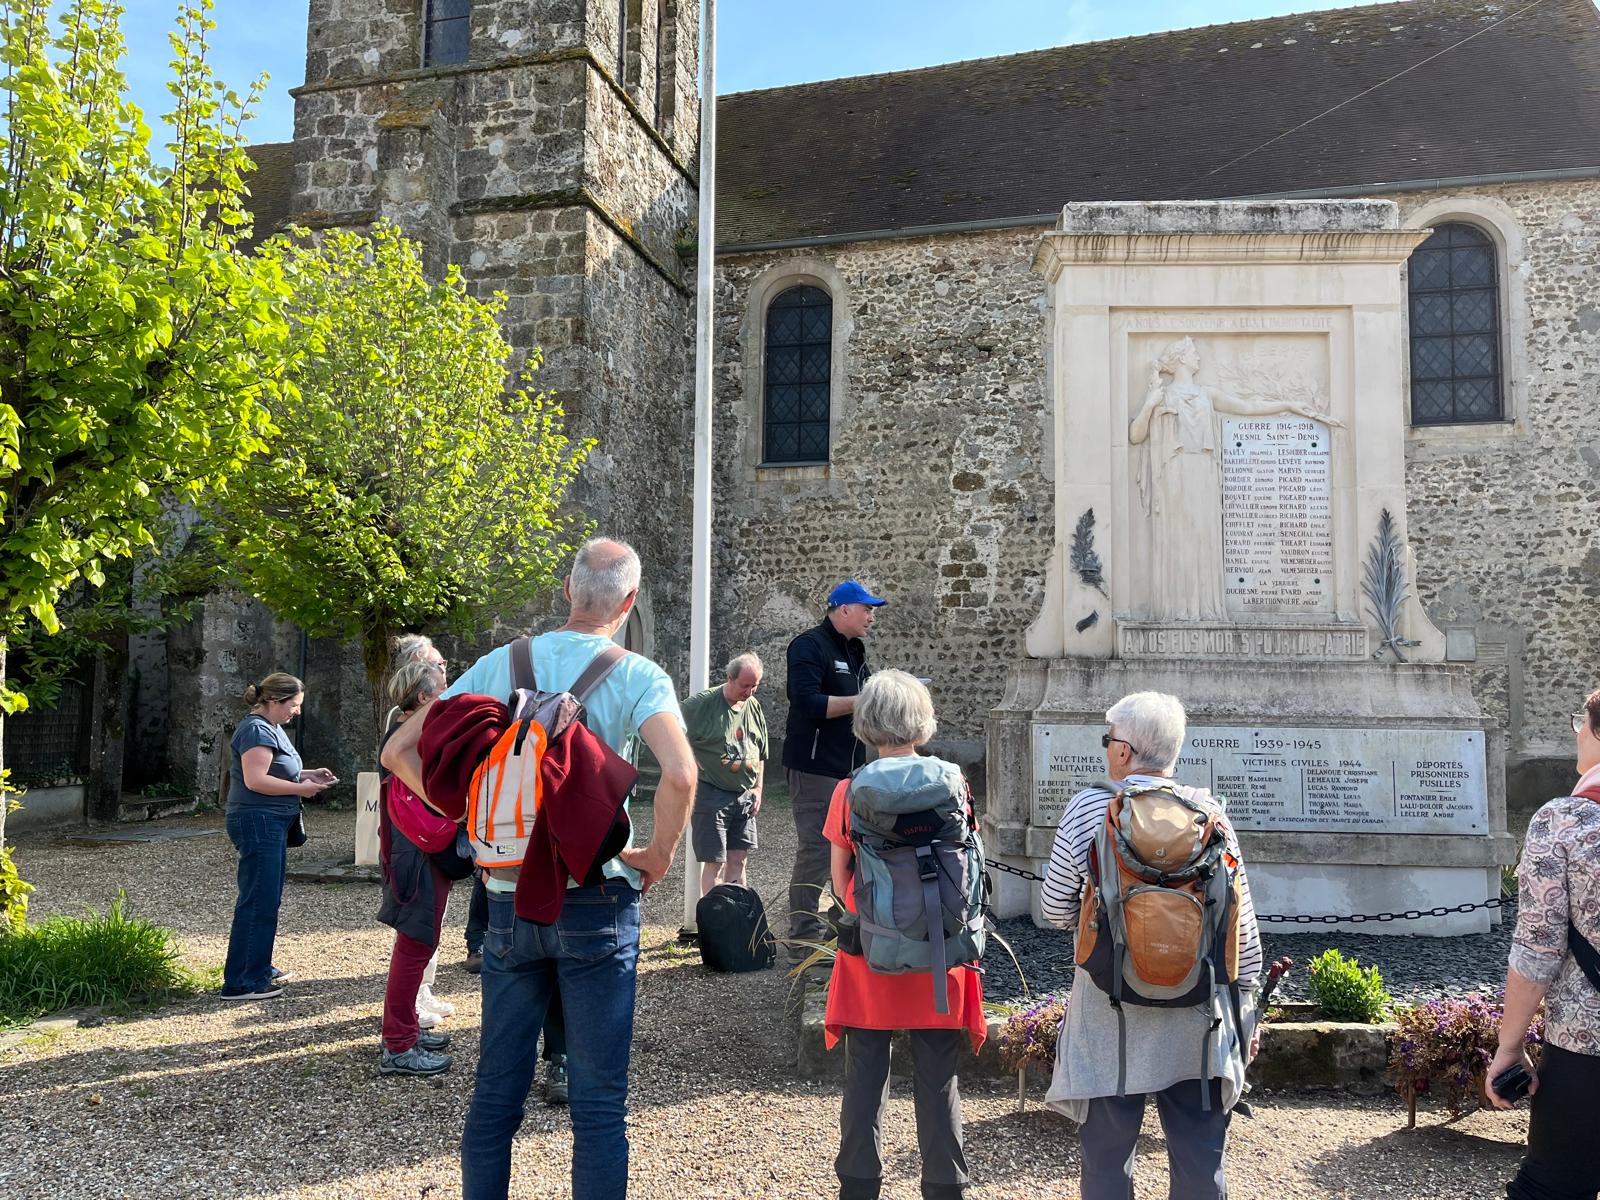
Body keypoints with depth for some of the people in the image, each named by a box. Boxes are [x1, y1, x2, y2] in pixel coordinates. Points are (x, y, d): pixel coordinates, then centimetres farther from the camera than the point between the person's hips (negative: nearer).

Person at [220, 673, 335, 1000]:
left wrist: (308, 774, 10)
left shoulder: (270, 728, 17)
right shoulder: (257, 730, -16)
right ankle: (241, 983, -3)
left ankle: (260, 969, 28)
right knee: (258, 903, -8)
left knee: (267, 900, 17)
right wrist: (300, 788, -19)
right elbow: (255, 780, -23)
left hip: (271, 825, 11)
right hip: (258, 823, -11)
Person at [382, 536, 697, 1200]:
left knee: (496, 1088, 15)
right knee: (599, 1097, 6)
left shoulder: (499, 664, 3)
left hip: (509, 903, 4)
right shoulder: (637, 675, -8)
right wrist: (659, 855, -9)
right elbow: (680, 775, -25)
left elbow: (399, 751, 4)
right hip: (597, 903, -3)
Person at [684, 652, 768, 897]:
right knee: (715, 862, -2)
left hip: (745, 796, 6)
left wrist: (757, 789, 12)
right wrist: (690, 760, -12)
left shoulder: (754, 707, 9)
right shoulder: (702, 703, -12)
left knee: (738, 860, 10)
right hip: (711, 794, -6)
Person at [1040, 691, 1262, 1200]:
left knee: (1107, 1156, 10)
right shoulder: (1208, 811, -1)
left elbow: (1054, 906, -3)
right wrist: (1245, 1004, 12)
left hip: (1109, 1009, -2)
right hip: (1196, 1011, 2)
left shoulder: (1090, 806, -7)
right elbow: (1240, 918, 2)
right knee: (1200, 1157, 12)